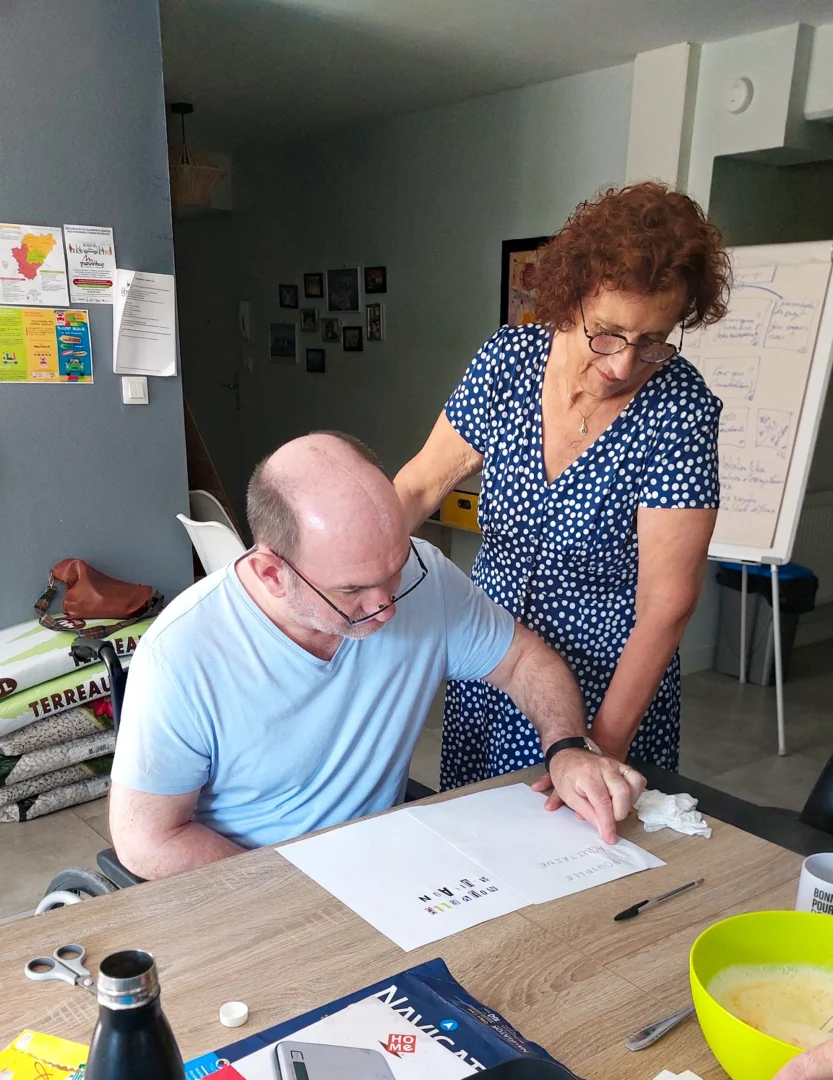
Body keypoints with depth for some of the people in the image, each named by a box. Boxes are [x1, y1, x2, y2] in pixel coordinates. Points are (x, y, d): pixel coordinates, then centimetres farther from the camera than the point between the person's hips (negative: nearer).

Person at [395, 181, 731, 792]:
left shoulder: (679, 409, -21)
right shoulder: (509, 359, -10)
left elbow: (666, 603, -20)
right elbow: (420, 486, -2)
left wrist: (605, 747, -21)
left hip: (606, 685, -3)